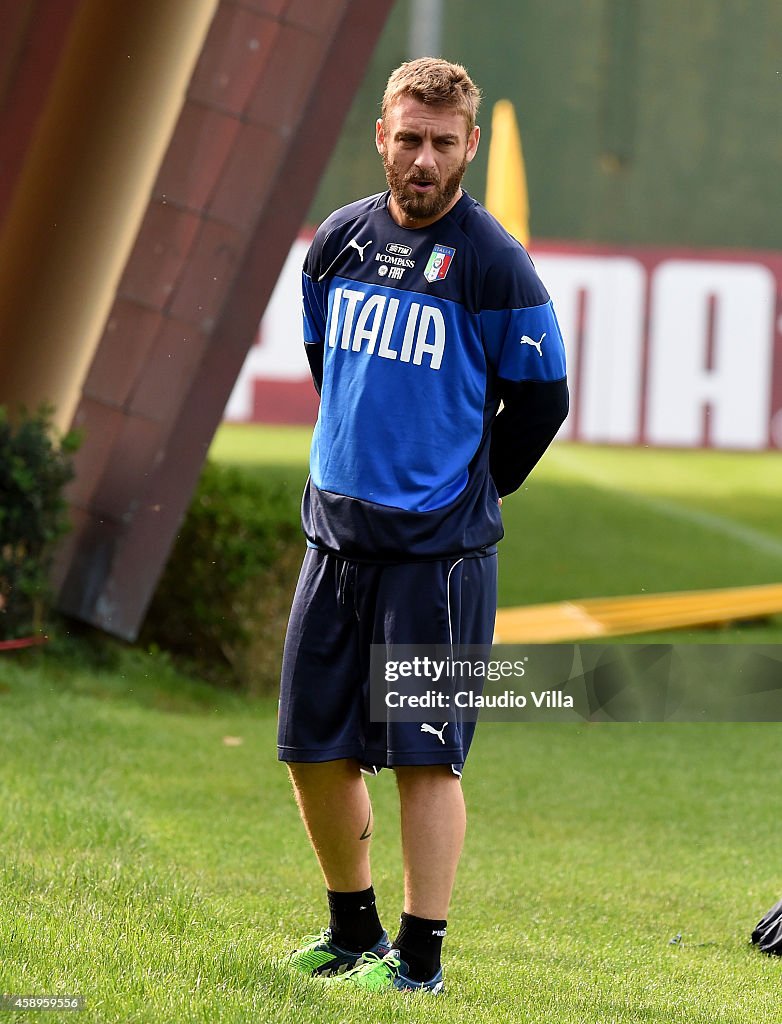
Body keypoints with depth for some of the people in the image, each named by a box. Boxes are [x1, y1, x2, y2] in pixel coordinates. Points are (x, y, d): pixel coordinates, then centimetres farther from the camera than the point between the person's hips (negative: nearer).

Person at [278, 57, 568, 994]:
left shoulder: (492, 263, -9)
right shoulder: (339, 241, 7)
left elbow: (540, 399, -3)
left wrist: (463, 495, 5)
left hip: (437, 548, -6)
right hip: (335, 531, 6)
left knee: (424, 756, -5)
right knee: (312, 748, 9)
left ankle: (419, 956, 2)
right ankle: (351, 932, 25)